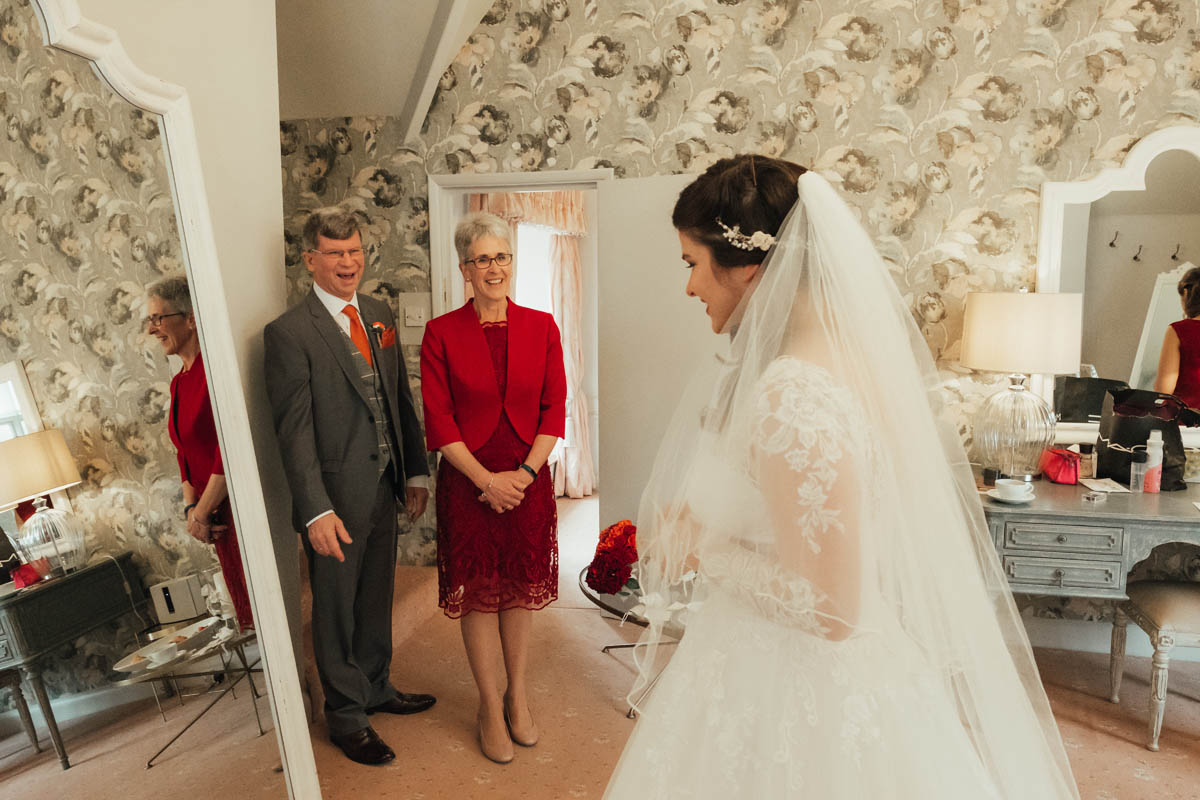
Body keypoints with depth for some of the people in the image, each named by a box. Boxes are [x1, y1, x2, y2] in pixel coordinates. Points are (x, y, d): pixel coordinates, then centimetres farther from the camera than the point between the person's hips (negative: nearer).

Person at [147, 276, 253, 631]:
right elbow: (186, 450, 16)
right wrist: (191, 507, 2)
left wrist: (201, 513, -13)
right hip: (215, 510, 8)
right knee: (242, 599, 18)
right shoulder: (180, 381, 12)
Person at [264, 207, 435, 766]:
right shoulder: (289, 333, -13)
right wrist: (317, 511, -20)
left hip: (383, 488, 6)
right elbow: (294, 431, -16)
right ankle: (345, 717, 32)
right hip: (336, 499, -6)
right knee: (336, 610, 12)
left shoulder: (379, 316, 7)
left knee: (376, 600, 22)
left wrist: (415, 472, 8)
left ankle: (375, 687, 44)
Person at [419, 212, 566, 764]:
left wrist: (525, 473, -11)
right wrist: (488, 479, -13)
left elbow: (554, 410, -1)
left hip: (529, 479, 2)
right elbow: (439, 422, -7)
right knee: (478, 594, 9)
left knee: (520, 589, 14)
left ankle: (518, 692, 35)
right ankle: (491, 706, 28)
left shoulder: (541, 327, 0)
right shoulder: (442, 333, -5)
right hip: (468, 482, -1)